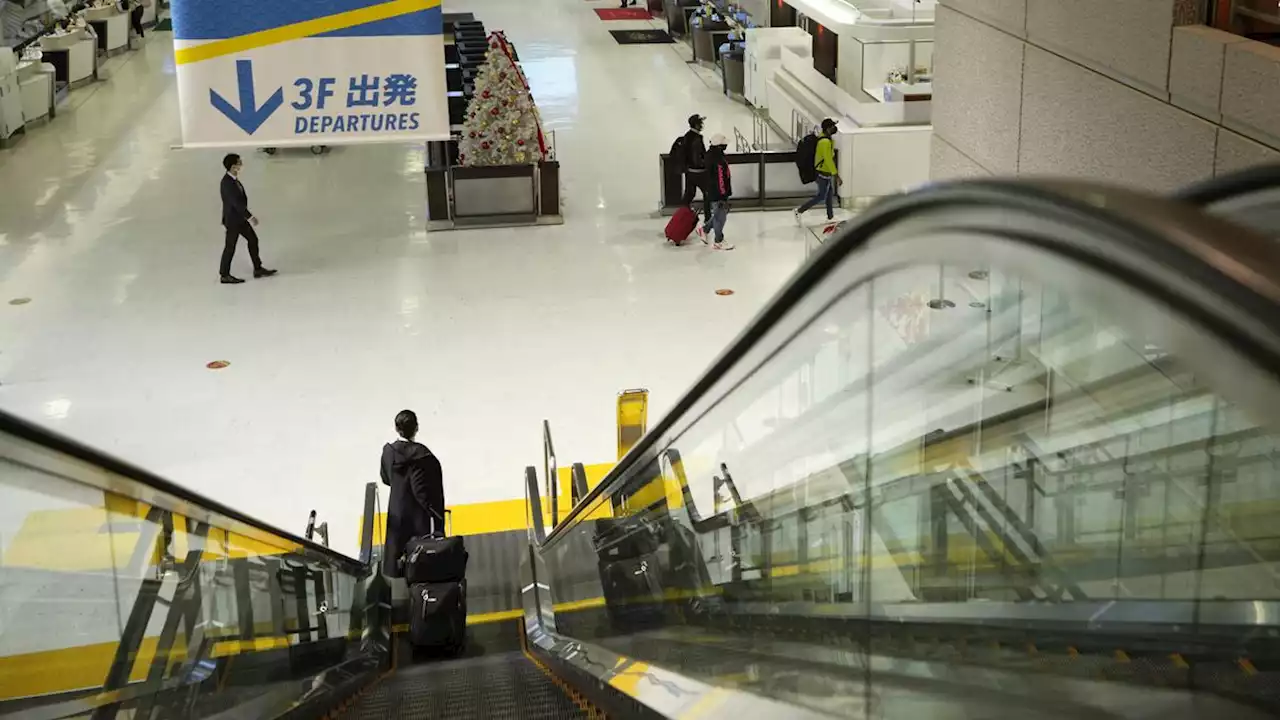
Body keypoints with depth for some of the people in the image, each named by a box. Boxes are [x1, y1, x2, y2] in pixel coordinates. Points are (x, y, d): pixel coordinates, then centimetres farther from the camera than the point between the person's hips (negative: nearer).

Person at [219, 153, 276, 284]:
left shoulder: (233, 179, 3)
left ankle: (258, 269, 23)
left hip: (239, 217, 10)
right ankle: (225, 276, 14)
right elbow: (236, 202, -28)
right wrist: (250, 217, -26)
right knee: (230, 246, 2)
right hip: (232, 219, -10)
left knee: (253, 239, 14)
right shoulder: (227, 183, -26)